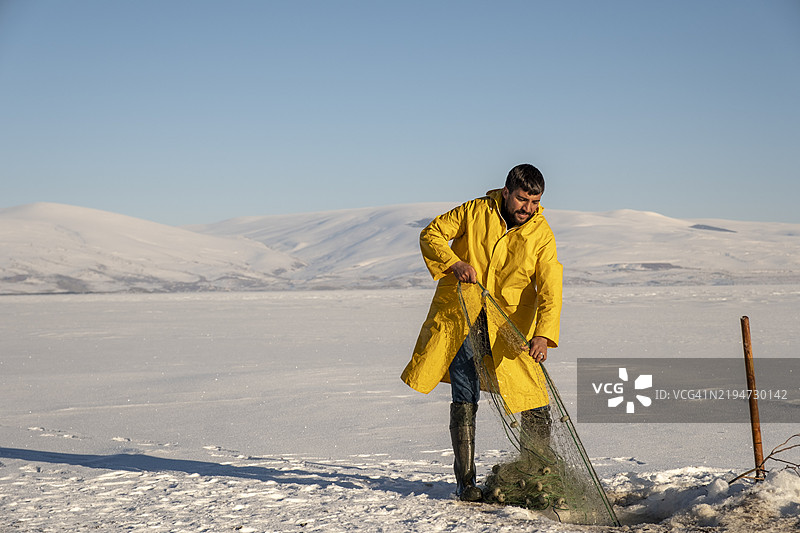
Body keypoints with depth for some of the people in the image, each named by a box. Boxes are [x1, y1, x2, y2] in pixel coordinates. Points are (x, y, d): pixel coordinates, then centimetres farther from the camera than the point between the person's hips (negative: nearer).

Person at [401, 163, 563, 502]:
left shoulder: (541, 234, -5)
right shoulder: (475, 212, -5)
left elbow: (549, 287, -14)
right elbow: (431, 234, 2)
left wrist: (543, 334, -29)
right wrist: (454, 263, -17)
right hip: (460, 320, -1)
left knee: (535, 403, -2)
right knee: (465, 400, -4)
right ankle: (465, 480, 6)